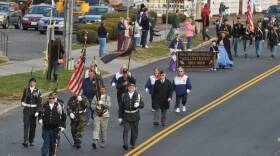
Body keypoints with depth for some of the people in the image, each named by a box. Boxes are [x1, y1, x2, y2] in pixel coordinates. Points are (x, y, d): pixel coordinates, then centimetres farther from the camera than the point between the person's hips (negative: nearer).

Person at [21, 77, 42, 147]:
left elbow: (39, 102, -2)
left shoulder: (37, 91, 0)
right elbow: (23, 98, 15)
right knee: (26, 125, -11)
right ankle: (25, 141, -17)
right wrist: (22, 102, -8)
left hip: (34, 110, 0)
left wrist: (37, 111, -9)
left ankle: (31, 141, 19)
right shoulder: (26, 90, 4)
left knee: (33, 126, 7)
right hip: (27, 110, 0)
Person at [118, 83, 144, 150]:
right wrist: (120, 117, 3)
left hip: (135, 116, 1)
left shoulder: (138, 95, 1)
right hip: (126, 116, -1)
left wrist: (138, 105, -24)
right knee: (126, 130, -11)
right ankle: (125, 145, -16)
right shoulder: (124, 95, 1)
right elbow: (121, 107, 4)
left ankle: (133, 144, 29)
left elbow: (142, 105, 0)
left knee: (134, 131, 12)